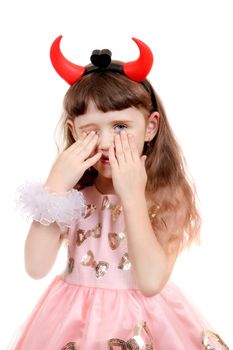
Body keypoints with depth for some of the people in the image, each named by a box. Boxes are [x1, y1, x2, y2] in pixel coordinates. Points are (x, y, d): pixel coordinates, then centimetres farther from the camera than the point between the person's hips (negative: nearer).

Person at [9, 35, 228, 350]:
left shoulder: (167, 195, -14)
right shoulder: (73, 193, -8)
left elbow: (151, 282, -23)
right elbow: (36, 268, -17)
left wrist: (133, 195, -29)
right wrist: (55, 187, -23)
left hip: (142, 322, -1)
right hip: (75, 320, 2)